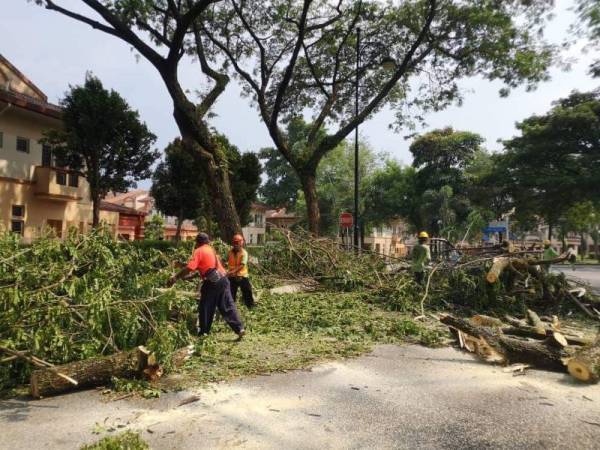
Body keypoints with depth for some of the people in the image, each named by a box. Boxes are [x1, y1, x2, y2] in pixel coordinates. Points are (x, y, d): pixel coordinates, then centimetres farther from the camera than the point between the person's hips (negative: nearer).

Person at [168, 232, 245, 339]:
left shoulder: (198, 251, -3)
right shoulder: (211, 249, 21)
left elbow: (189, 268, -15)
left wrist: (175, 277, -8)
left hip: (212, 282, -7)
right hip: (223, 279, 7)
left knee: (205, 308, 9)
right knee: (228, 306, 9)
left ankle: (203, 332, 17)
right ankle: (239, 329, 4)